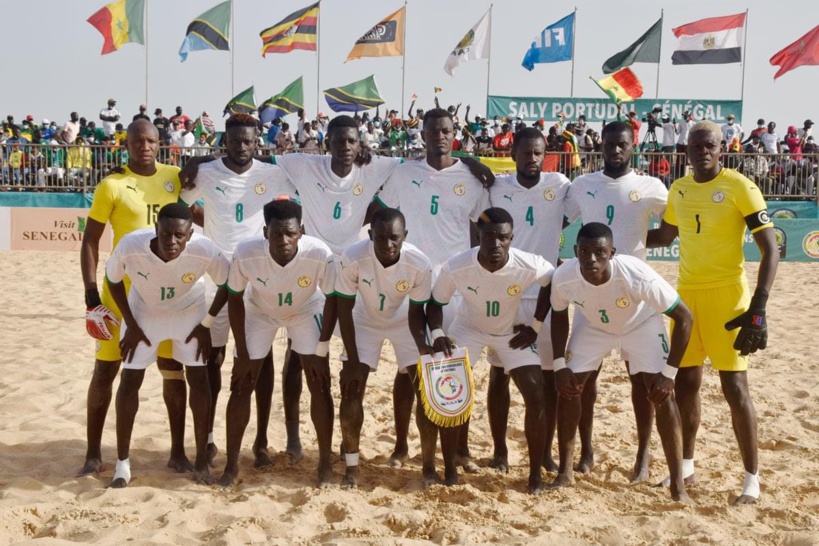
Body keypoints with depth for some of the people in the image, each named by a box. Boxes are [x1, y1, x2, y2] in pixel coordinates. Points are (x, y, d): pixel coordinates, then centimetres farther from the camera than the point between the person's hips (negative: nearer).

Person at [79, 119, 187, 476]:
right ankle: (94, 454, 19)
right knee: (105, 369, 4)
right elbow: (90, 241, -6)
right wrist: (92, 295, -12)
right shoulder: (112, 185, -7)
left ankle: (178, 451, 20)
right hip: (122, 290, -3)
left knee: (174, 369, 8)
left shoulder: (175, 177, 3)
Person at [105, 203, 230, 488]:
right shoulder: (130, 246, -35)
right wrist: (130, 325, -9)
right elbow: (112, 279, -12)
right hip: (143, 312, 0)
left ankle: (202, 460, 12)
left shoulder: (205, 250, -36)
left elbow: (228, 283, -15)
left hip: (189, 312, 0)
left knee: (199, 380, -2)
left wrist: (207, 324, -10)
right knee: (129, 380, -1)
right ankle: (122, 462, 14)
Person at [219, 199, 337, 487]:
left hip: (306, 312, 0)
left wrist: (321, 350, -15)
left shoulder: (320, 254, -37)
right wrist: (242, 354, -13)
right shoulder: (245, 254, -35)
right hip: (259, 312, 1)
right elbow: (235, 299, -16)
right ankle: (231, 465, 15)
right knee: (241, 386, -1)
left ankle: (325, 462, 13)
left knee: (320, 386, -5)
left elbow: (333, 300, -18)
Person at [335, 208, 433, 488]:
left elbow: (416, 313, -16)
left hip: (404, 322, 0)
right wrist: (352, 362, -21)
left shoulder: (420, 264, -32)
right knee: (351, 391, -7)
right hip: (365, 321, 0)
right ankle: (351, 464, 11)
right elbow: (344, 310, -21)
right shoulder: (352, 258, -33)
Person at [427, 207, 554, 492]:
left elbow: (553, 283, -7)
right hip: (468, 328, 0)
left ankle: (535, 474, 7)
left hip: (512, 332, 0)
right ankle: (450, 470, 5)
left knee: (537, 396, -10)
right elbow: (436, 302, -12)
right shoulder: (456, 267, -31)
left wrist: (536, 325, -8)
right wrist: (437, 334, -29)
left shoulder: (529, 266, -31)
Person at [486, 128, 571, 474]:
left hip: (547, 293, 0)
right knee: (499, 373, 6)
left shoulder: (559, 185, -1)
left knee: (550, 375, 7)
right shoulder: (496, 187, -1)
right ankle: (500, 450, 20)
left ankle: (546, 450, 22)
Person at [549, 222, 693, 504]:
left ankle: (678, 486, -3)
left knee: (662, 395, -15)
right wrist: (559, 365, -13)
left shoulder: (637, 275, -40)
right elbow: (559, 315, -7)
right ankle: (565, 472, 11)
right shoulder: (563, 277, -31)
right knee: (568, 387, -6)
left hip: (641, 324, -2)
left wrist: (668, 373, -28)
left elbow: (684, 317, -29)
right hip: (592, 325, 3)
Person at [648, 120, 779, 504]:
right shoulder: (678, 189, 8)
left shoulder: (739, 187, -10)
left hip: (726, 295, -6)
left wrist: (759, 306, -20)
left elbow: (770, 248, -12)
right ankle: (686, 465, 25)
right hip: (686, 293, 6)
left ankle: (752, 477, 9)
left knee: (735, 386, -4)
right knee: (685, 382, 11)